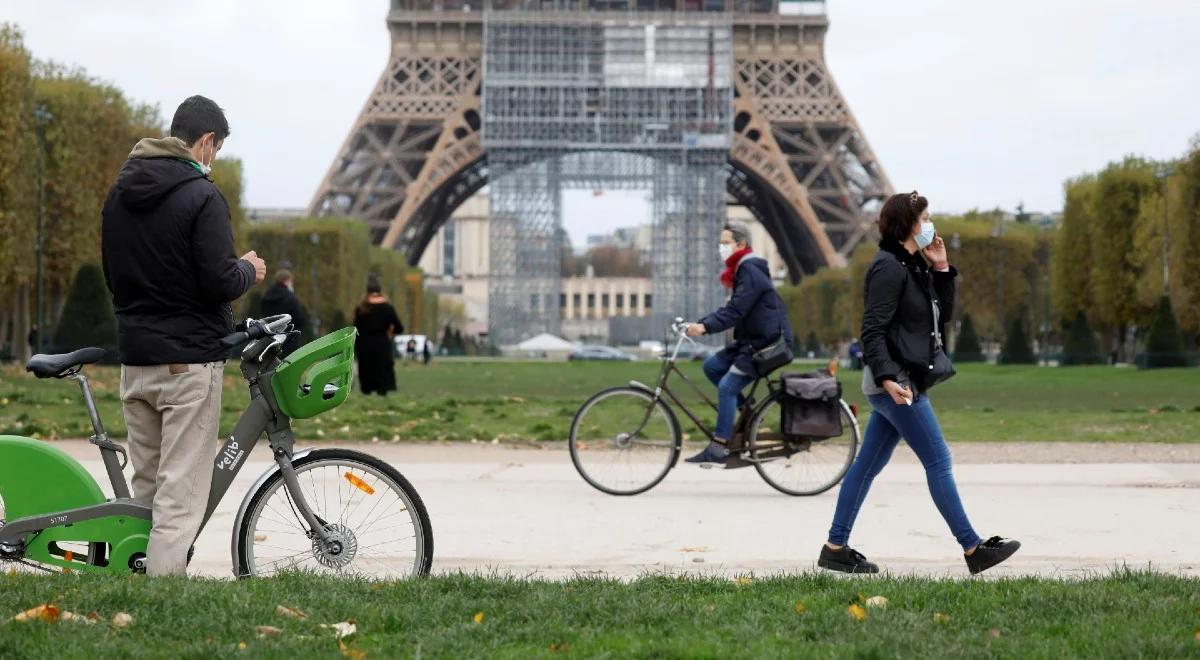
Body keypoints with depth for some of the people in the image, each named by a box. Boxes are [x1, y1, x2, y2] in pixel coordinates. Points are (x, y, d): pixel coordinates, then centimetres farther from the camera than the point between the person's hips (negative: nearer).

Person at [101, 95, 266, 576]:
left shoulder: (120, 192, 12)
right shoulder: (201, 196, -13)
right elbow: (220, 282, -17)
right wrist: (249, 270, 2)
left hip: (134, 358, 7)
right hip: (189, 358, -7)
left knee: (145, 483, 13)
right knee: (182, 489, -5)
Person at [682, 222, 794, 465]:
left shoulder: (751, 273, -16)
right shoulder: (742, 271, 16)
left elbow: (734, 312, -25)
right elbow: (730, 309, 15)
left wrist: (705, 327, -34)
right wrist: (699, 324, 4)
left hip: (768, 343, -10)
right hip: (751, 340, 10)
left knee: (727, 386, -14)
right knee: (711, 366, 6)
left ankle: (718, 448, -13)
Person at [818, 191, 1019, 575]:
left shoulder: (914, 266, 16)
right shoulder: (889, 267, -13)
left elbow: (943, 314, 20)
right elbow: (872, 329, -19)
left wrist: (942, 268, 10)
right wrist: (887, 377, -28)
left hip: (906, 381, 10)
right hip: (894, 382, -10)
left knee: (868, 464, 10)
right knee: (938, 462, -5)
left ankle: (835, 548, 14)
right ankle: (973, 549, 0)